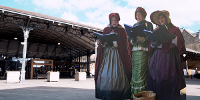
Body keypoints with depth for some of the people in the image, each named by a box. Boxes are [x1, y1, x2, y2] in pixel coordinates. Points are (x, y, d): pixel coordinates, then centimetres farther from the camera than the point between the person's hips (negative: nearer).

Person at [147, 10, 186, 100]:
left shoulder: (174, 29, 6)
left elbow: (181, 44, -2)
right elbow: (150, 47, 14)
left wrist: (174, 37, -19)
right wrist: (153, 44, -9)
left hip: (170, 57, -3)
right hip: (157, 58, 3)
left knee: (170, 81, -7)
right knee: (156, 81, -1)